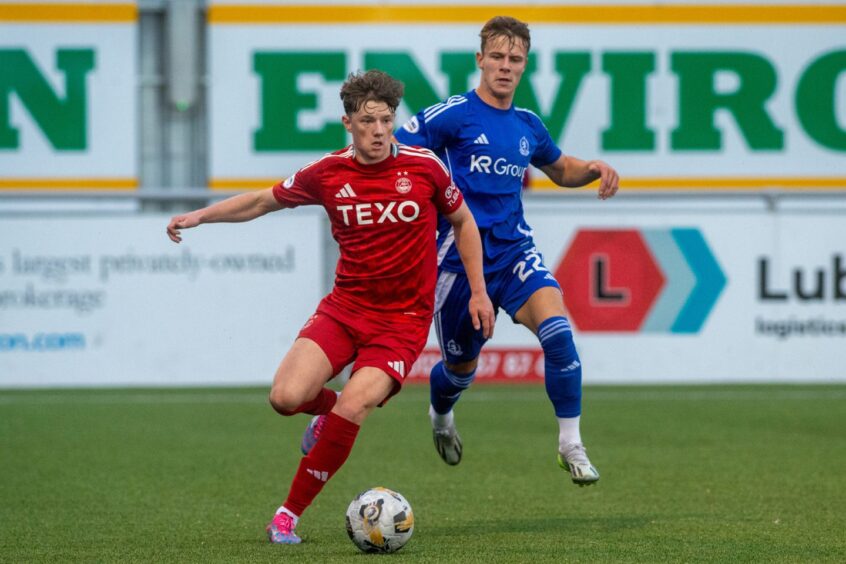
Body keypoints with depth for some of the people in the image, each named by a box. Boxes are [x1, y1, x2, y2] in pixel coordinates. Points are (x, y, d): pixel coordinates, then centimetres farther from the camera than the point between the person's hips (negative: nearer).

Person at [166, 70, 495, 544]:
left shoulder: (424, 167, -5)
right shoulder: (328, 174, -2)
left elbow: (463, 221, 11)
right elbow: (263, 201, 14)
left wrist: (478, 291, 8)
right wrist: (200, 216, 3)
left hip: (404, 318, -2)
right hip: (345, 305, 2)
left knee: (351, 409, -23)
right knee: (287, 397, -19)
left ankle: (291, 513, -7)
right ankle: (330, 406, 20)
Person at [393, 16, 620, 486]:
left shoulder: (528, 126, 9)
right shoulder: (452, 115, -7)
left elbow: (560, 169, 28)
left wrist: (594, 170, 7)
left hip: (514, 252, 3)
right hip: (460, 256, -3)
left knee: (557, 329, -24)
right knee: (462, 366, 12)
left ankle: (571, 446, -17)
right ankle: (441, 415, 50)